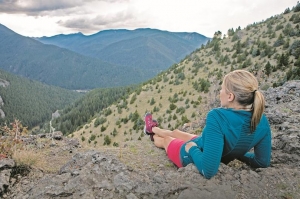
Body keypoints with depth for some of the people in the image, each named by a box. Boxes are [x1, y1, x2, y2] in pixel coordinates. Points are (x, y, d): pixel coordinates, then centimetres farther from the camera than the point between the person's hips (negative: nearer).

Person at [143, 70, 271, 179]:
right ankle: (153, 129, 64)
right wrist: (237, 153, 3)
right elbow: (263, 162, -9)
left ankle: (153, 132, 66)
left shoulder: (217, 117, -42)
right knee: (175, 132, 32)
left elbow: (208, 170, -43)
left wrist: (191, 148, -25)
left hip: (191, 157, -5)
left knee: (165, 140, 30)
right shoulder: (262, 122, -21)